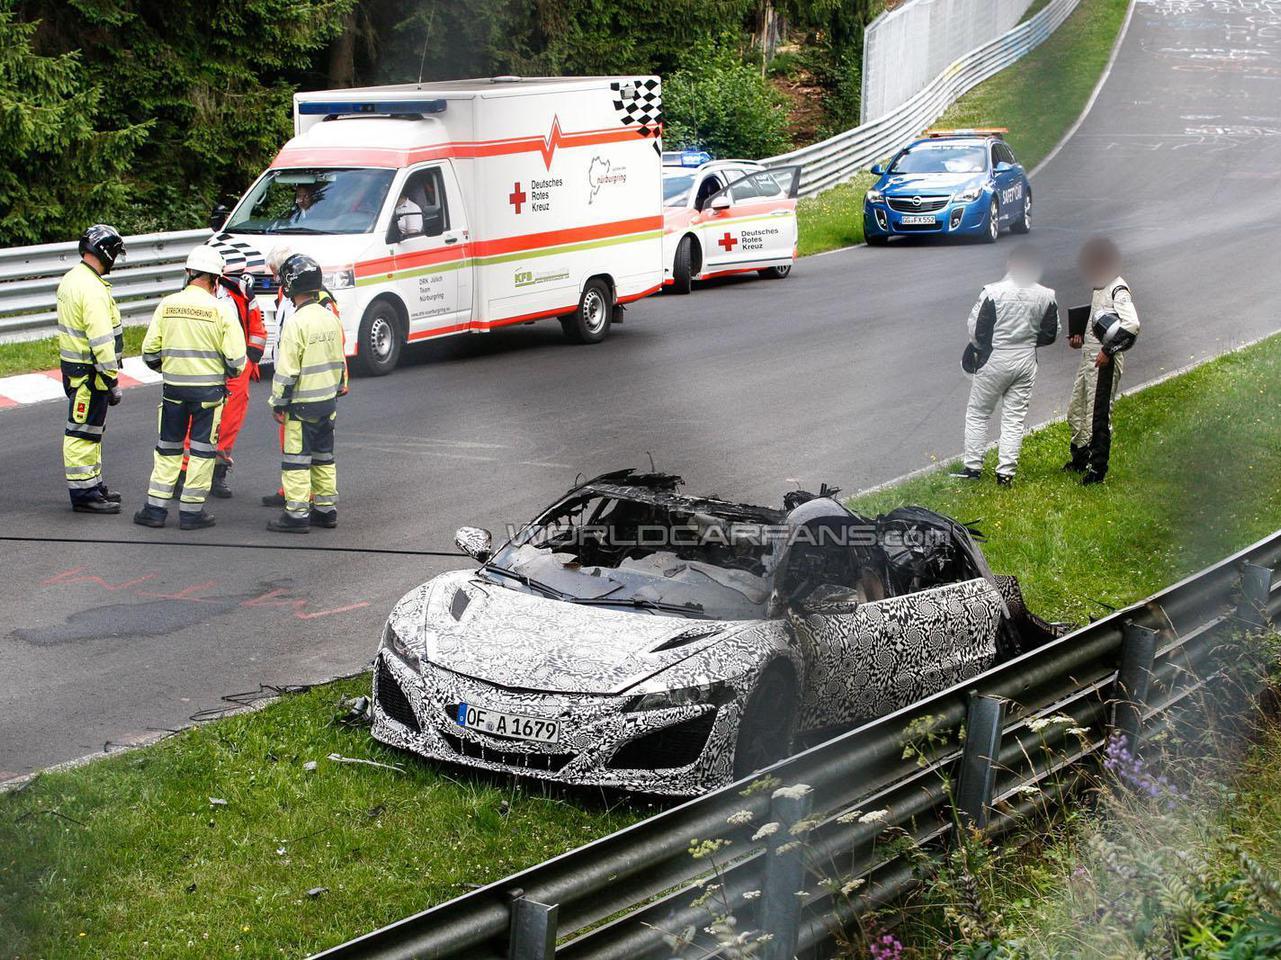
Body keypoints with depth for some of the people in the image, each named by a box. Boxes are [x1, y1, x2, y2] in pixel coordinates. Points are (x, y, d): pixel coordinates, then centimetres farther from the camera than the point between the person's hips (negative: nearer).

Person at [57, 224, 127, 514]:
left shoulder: (71, 278, 11)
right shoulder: (92, 289, -22)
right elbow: (102, 340, -24)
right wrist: (112, 380, -21)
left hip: (74, 367, 10)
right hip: (90, 373, -10)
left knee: (92, 430, 20)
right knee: (83, 433, -3)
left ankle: (93, 485, 30)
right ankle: (83, 494, 2)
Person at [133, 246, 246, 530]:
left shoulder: (167, 305, -2)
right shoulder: (222, 309, -10)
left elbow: (149, 351, 1)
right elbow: (236, 359, -10)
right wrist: (230, 372, 13)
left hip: (174, 388, 3)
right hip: (209, 390, -3)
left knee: (167, 449, 14)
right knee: (202, 451, 7)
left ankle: (156, 508, 16)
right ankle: (191, 511, 10)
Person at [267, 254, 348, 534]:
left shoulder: (296, 323, -19)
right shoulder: (330, 318, 5)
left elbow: (287, 370, -18)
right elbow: (340, 361, 15)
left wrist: (278, 403, -10)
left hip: (302, 405, -8)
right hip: (329, 400, 8)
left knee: (296, 459, -2)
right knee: (324, 457, 16)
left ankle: (297, 514, -1)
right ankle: (326, 509, 22)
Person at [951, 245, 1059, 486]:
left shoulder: (993, 292, -15)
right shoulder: (1047, 297, -4)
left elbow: (977, 330, -10)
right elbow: (1050, 335, 4)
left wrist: (977, 347, 11)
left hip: (995, 360, -3)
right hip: (1026, 362, 3)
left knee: (977, 414, 11)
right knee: (1014, 418, 10)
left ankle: (973, 467, 11)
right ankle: (1006, 472, 8)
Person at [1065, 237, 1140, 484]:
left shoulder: (1118, 290, -16)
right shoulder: (1099, 286, 15)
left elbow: (1132, 325, -27)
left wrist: (1109, 351, -25)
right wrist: (1080, 338, 11)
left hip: (1105, 363, -10)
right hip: (1089, 359, 10)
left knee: (1098, 417, -2)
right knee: (1076, 411, 20)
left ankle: (1097, 468, 8)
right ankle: (1080, 458, 36)